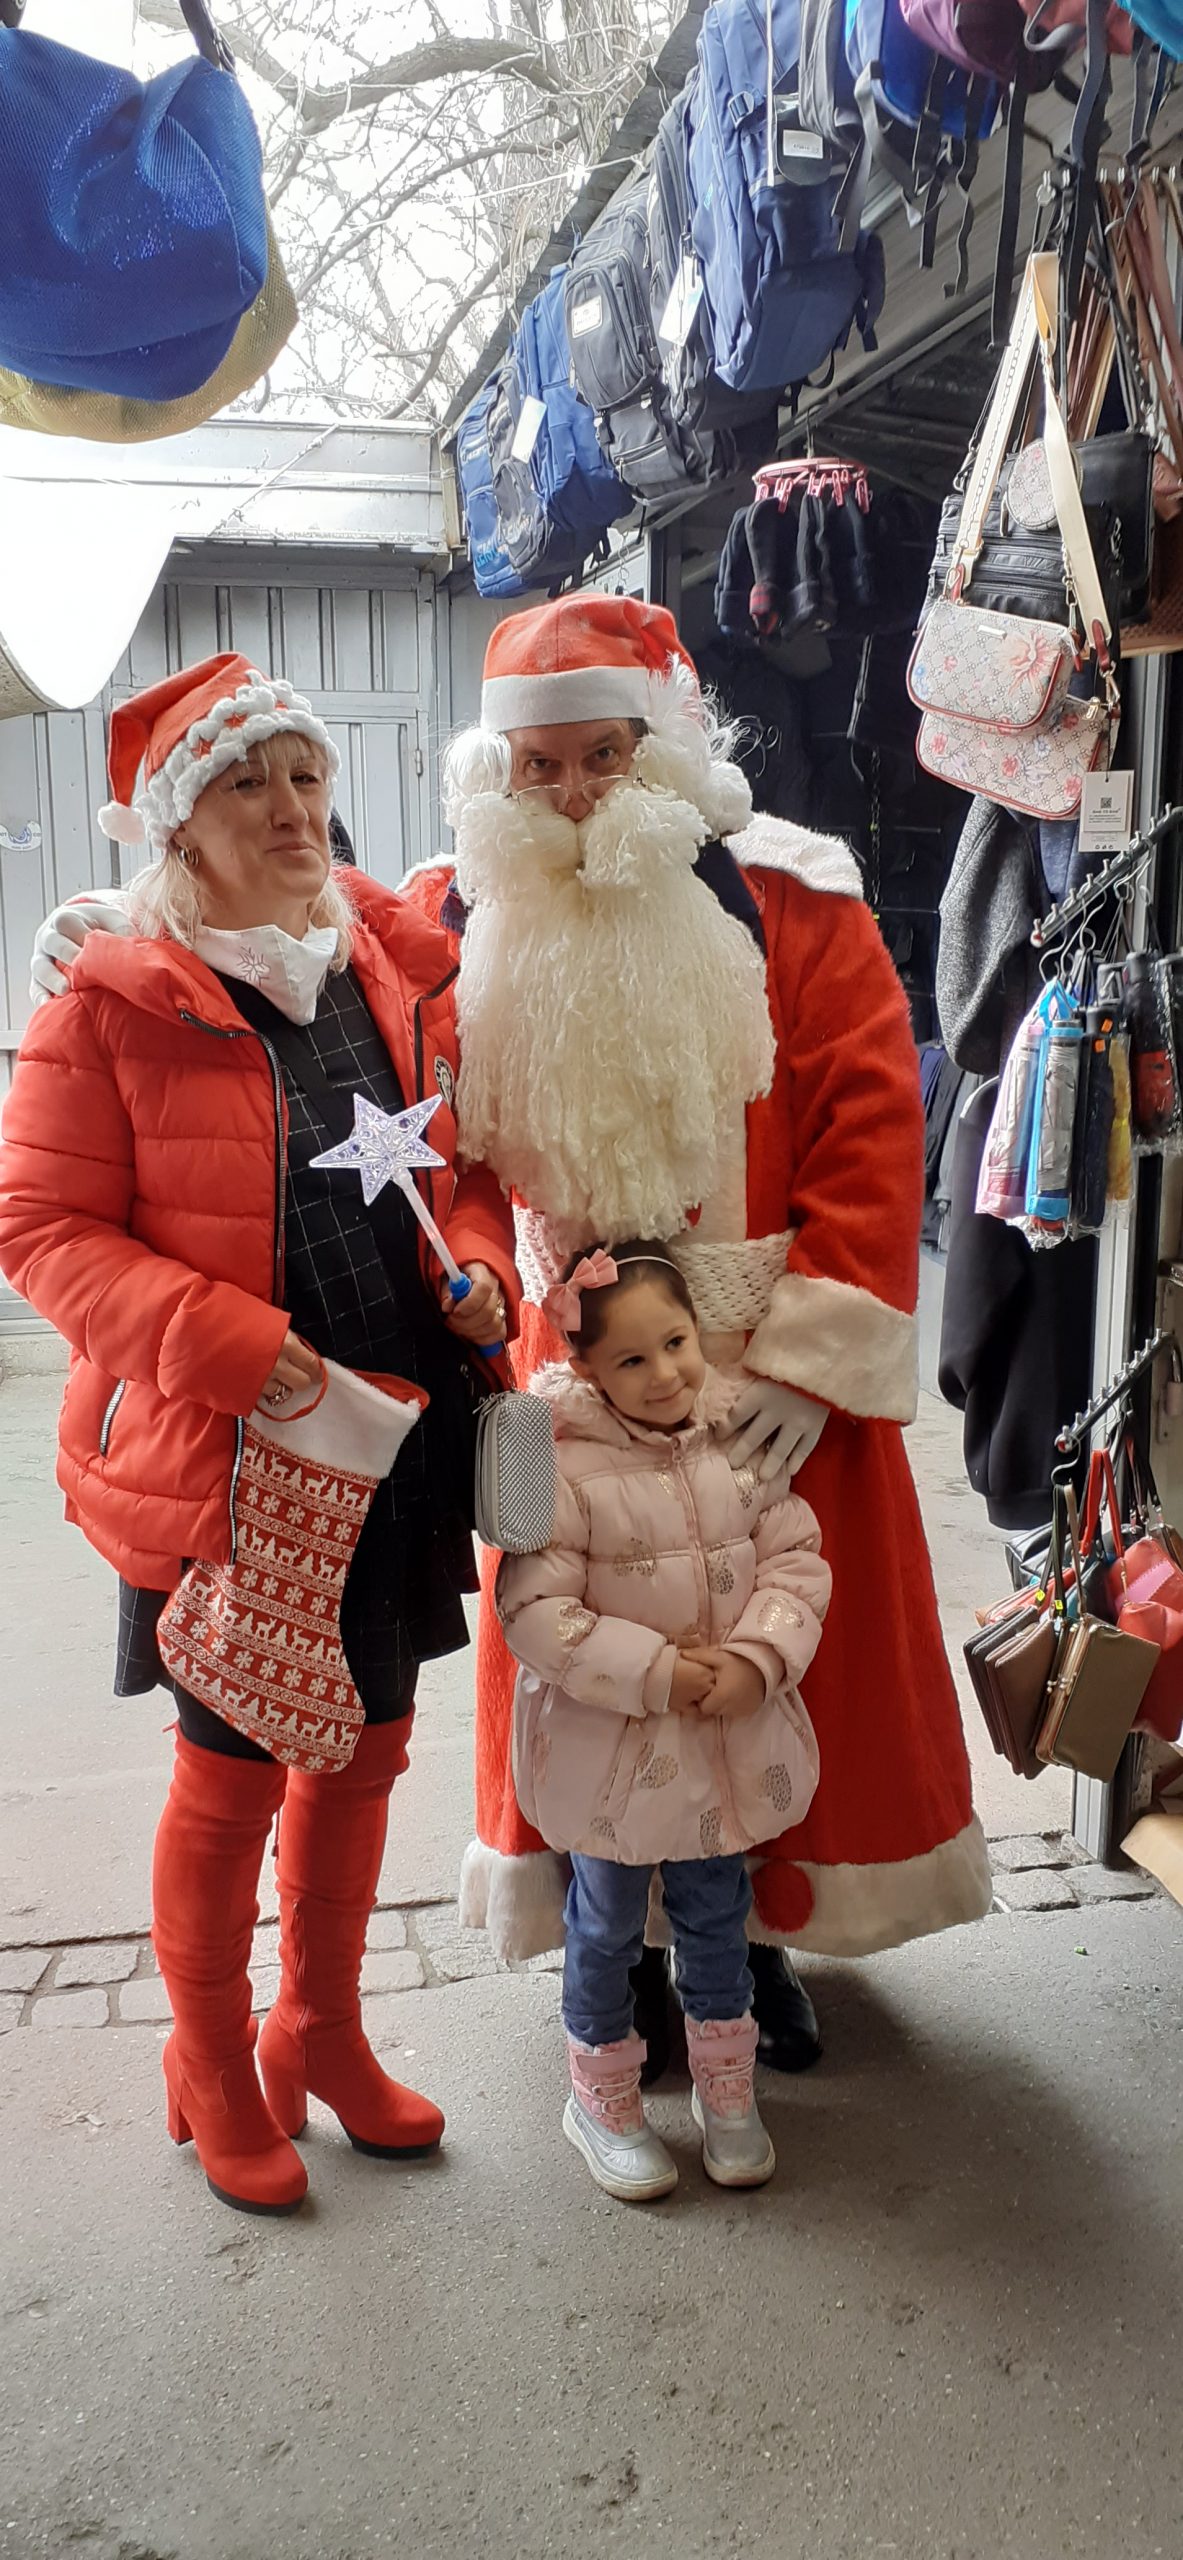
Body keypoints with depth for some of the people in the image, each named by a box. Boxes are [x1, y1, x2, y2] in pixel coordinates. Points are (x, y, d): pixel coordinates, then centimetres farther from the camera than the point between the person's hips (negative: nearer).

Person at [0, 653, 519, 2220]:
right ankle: (214, 2070, 34)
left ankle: (323, 2031, 41)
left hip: (399, 1448, 6)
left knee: (365, 1751, 18)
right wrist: (223, 1342, -23)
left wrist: (477, 1266, -5)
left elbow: (467, 1161, 16)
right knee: (233, 1778, 9)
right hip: (221, 1462, -5)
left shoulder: (396, 972, 6)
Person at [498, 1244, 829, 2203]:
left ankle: (726, 2085, 44)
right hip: (610, 1752, -4)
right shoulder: (565, 1463, -21)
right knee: (608, 1924, 16)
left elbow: (796, 1559, -3)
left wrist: (756, 1659, -19)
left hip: (731, 1740, 4)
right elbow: (535, 1612, -22)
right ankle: (603, 2095, 38)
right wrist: (657, 1673, -23)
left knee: (719, 1913, 22)